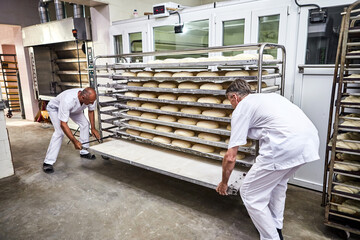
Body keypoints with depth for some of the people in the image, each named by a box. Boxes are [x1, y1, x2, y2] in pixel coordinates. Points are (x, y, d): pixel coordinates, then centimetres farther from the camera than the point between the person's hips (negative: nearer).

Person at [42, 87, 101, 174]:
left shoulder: (90, 97, -30)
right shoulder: (68, 100, -47)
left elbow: (91, 111, -6)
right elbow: (63, 124, -40)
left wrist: (93, 128, -6)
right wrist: (74, 141, -40)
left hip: (74, 108, 6)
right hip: (55, 108, -6)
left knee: (85, 123, -3)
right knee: (59, 132, -22)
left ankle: (84, 152, 10)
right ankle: (48, 162, -15)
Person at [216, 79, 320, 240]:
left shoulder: (240, 109, 7)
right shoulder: (269, 96, 29)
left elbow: (230, 157, 4)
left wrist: (224, 183, 21)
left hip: (285, 145, -9)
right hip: (311, 138, 9)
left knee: (249, 195, 7)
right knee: (278, 183, 31)